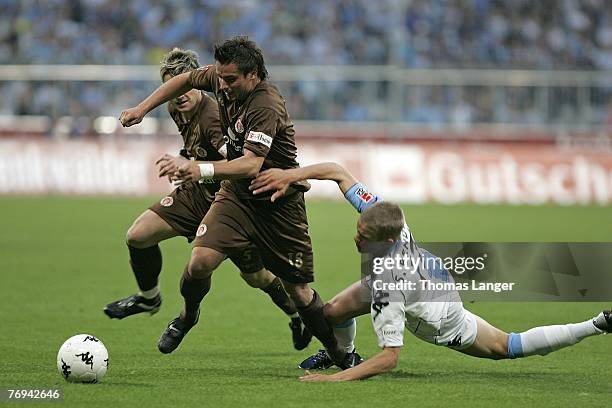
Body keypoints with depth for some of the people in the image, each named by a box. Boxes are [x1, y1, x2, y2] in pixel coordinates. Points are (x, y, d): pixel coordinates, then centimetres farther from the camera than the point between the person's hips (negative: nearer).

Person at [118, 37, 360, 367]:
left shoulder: (265, 105, -30)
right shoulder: (222, 77, -8)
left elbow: (252, 164, -40)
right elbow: (186, 80, 14)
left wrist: (202, 170, -54)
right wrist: (142, 108, 8)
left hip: (278, 201, -5)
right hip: (236, 192, 5)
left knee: (299, 291, 0)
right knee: (200, 262, -18)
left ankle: (339, 353, 21)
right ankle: (187, 316, 13)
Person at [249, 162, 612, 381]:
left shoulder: (387, 289, -48)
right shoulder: (379, 211, -34)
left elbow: (389, 358, -46)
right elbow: (337, 171, -23)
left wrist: (334, 380, -48)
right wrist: (291, 175, -35)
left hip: (440, 321, -6)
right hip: (436, 281, 6)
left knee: (505, 347, 15)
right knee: (334, 312, -1)